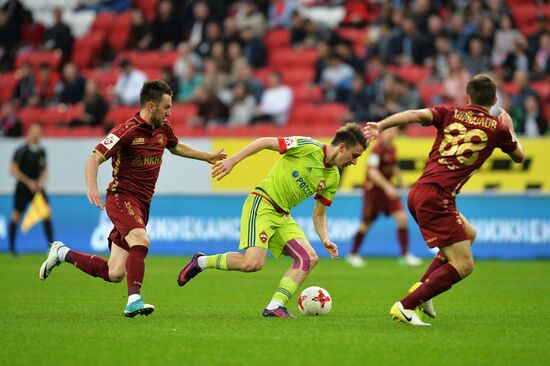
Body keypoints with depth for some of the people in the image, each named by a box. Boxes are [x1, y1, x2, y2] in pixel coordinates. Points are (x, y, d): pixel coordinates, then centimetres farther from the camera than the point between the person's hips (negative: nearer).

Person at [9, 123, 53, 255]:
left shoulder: (41, 151, 8)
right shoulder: (22, 151, -10)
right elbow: (13, 169, -12)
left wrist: (42, 180, -1)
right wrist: (29, 182, -13)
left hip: (37, 187, 5)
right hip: (23, 187, -5)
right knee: (17, 215, 0)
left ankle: (51, 244, -5)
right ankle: (12, 245, 12)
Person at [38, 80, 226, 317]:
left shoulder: (163, 129, 10)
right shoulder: (127, 131, -14)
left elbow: (176, 147, 33)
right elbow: (94, 159, -16)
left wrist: (208, 156, 37)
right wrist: (92, 188, -32)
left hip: (142, 204, 7)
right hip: (122, 197, -7)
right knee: (141, 241, -33)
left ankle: (62, 253, 22)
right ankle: (134, 301, -32)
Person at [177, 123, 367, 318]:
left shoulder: (333, 178, 10)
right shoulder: (309, 147, -12)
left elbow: (319, 215, 17)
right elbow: (265, 142, -9)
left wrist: (325, 240, -1)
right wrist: (232, 161, -15)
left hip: (283, 216, 8)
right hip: (262, 204, -8)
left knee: (309, 258, -10)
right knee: (253, 263, -22)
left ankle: (275, 307, -10)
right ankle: (201, 262, 0)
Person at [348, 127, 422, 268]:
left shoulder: (392, 149, 6)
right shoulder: (377, 150, -19)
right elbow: (372, 172, -29)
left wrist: (401, 181, 11)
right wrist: (387, 187, -37)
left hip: (388, 189, 6)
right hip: (373, 189, -6)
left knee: (402, 218, -9)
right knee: (366, 224, 3)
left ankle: (405, 255, -3)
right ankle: (353, 254, 24)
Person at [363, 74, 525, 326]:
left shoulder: (449, 114, 12)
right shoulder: (497, 128, 6)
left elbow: (417, 115, -8)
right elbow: (519, 156, 24)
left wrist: (380, 126, -13)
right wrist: (509, 128, 39)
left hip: (418, 192, 7)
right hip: (436, 197, -7)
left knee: (468, 233, 28)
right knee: (464, 265, -5)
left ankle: (423, 286, 18)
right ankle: (405, 306, -12)